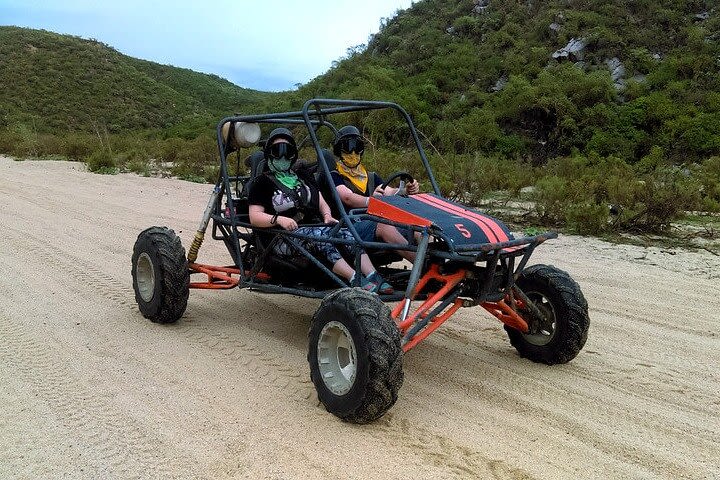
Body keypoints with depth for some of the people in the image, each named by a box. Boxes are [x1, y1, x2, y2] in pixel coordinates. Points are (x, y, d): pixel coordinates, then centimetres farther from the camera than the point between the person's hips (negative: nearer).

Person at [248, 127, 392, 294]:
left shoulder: (305, 179, 25)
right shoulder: (262, 183, 8)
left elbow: (321, 203, 22)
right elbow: (254, 217, -4)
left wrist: (327, 215, -2)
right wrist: (278, 219, -22)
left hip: (312, 228, 5)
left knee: (346, 234, -24)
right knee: (319, 236, -35)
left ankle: (373, 277, -40)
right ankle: (355, 280, -48)